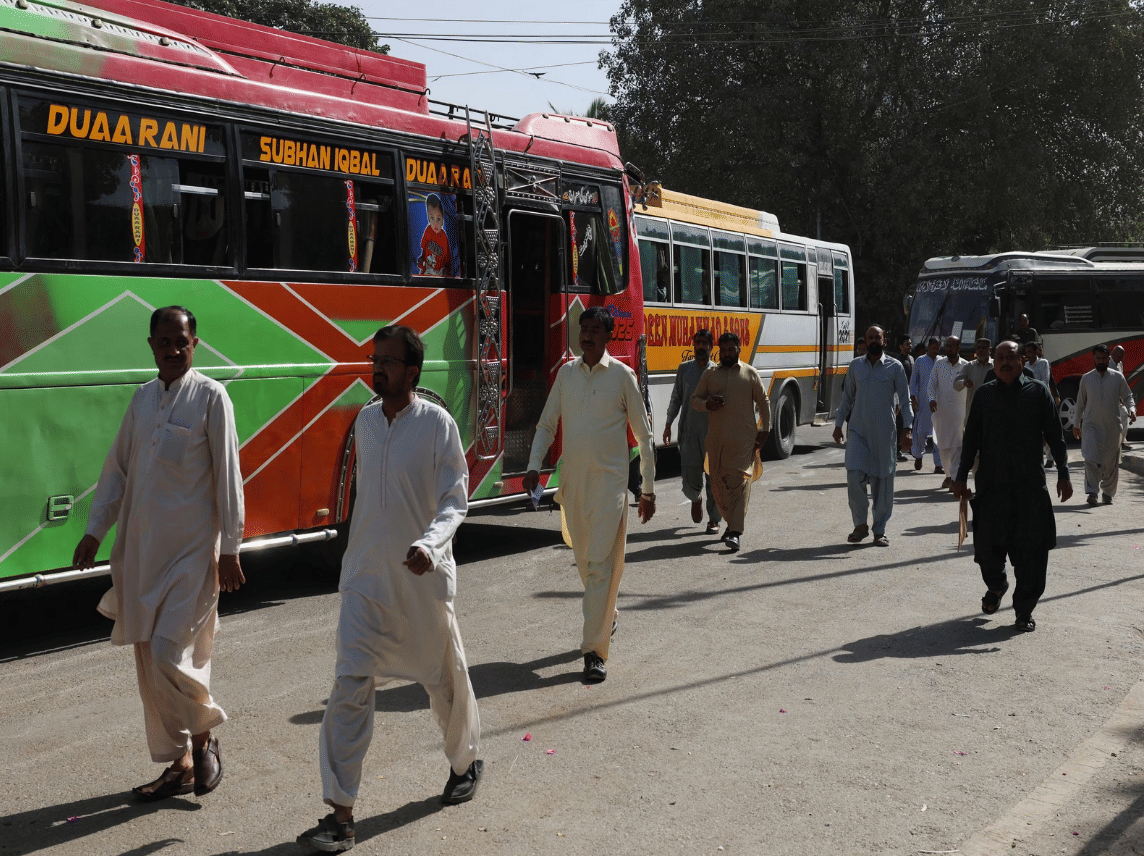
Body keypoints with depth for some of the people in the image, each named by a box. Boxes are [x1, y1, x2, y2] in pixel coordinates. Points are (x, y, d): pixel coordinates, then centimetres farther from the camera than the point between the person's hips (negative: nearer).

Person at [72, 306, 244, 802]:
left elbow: (227, 475, -7)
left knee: (171, 653, -12)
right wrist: (95, 530, 10)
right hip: (142, 549, 6)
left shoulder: (210, 396, -6)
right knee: (149, 661, 9)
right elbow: (118, 468, 17)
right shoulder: (143, 398, 11)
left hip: (193, 548, -6)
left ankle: (205, 738, 14)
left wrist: (229, 549, -9)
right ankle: (180, 765, 21)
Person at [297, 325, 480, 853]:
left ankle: (466, 762, 41)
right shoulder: (365, 421, 5)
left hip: (424, 576, -3)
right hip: (366, 576, 4)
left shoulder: (438, 424, -11)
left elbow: (455, 500, -14)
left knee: (444, 678, 14)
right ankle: (340, 813, -5)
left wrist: (429, 543, -32)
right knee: (351, 685, -6)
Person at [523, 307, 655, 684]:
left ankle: (595, 651, -10)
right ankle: (608, 616, 40)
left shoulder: (622, 375, -2)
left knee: (601, 565, -11)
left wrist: (648, 489, 2)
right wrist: (534, 465, -4)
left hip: (609, 482, -4)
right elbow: (547, 424, 12)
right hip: (573, 483, 4)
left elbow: (643, 434, 2)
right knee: (585, 562, 15)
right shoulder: (567, 373, 8)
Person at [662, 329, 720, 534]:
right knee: (690, 476, -3)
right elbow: (676, 399, 13)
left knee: (714, 475, -1)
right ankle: (696, 498, 32)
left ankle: (714, 519, 11)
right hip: (689, 431, 1)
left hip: (712, 431, -1)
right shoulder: (684, 369, 9)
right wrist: (668, 424, 8)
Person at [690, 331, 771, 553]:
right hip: (716, 438, 3)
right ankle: (732, 521, 25)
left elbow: (763, 402, 11)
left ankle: (735, 532, -16)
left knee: (740, 481, -12)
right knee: (718, 482, 5)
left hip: (744, 437, -3)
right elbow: (694, 399, 14)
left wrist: (764, 430, 4)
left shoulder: (750, 373, 7)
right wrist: (707, 404, -9)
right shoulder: (709, 375, 12)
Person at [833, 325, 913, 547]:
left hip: (885, 432, -1)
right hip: (858, 430, 1)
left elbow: (905, 400, 4)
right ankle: (860, 524, 6)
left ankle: (880, 530, 13)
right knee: (854, 475, -12)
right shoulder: (855, 366, 9)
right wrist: (838, 424, 14)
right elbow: (847, 397, 17)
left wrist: (905, 429, -4)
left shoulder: (895, 367, 2)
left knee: (882, 480, 2)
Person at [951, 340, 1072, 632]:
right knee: (988, 544, 4)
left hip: (1030, 487, -1)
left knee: (1030, 549, 0)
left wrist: (1063, 474, -2)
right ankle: (996, 586, 35)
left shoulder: (1038, 392, 4)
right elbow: (971, 439, 9)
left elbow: (1055, 436, 3)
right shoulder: (984, 394, 7)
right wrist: (961, 477, 6)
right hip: (991, 485, 1)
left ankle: (1024, 610, 13)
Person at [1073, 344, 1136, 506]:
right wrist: (1076, 424, 15)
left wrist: (1131, 408, -14)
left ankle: (1107, 493, 21)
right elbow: (1080, 402, 12)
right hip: (1091, 425, -1)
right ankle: (1092, 492, -18)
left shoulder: (1118, 377, 3)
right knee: (1091, 459, -17)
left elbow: (1127, 396, 8)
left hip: (1112, 426, 1)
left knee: (1111, 462, 6)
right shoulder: (1086, 378, 5)